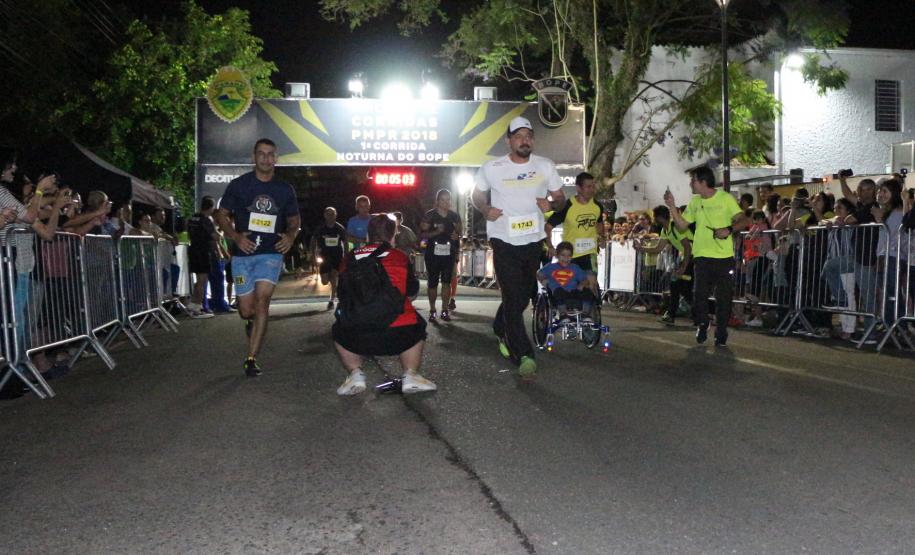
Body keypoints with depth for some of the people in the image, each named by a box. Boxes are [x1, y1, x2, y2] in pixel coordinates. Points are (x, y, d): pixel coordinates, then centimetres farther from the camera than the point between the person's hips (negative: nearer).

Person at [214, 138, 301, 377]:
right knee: (246, 310, 1)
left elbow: (294, 219, 17)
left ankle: (251, 359, -10)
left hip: (271, 253, 0)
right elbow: (222, 215, 6)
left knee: (262, 301, -16)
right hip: (243, 253, 0)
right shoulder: (238, 185, 1)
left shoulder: (285, 189, 7)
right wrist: (235, 236, -12)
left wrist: (291, 235, -5)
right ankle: (251, 321, 42)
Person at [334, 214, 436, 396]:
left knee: (338, 333, 32)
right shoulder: (401, 257, 10)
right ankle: (410, 375, 17)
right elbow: (412, 294, 22)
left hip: (358, 336, 1)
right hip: (399, 334, -1)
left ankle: (355, 374, 15)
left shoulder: (351, 258, 14)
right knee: (418, 327, 31)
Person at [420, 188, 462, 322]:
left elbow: (459, 232, 18)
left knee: (447, 281, 0)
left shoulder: (454, 216, 6)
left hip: (449, 253, 2)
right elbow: (422, 234, -4)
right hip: (433, 253, -2)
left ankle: (445, 310, 5)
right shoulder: (429, 215, -3)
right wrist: (436, 232, -20)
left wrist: (456, 235, -6)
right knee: (432, 282, 0)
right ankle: (432, 310, 11)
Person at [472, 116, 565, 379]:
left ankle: (501, 330, 44)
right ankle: (524, 355, -11)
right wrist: (485, 209, -13)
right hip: (504, 241, -3)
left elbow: (560, 197, 9)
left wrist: (551, 204, -14)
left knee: (523, 296, 17)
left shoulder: (545, 166, 0)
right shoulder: (491, 168, -5)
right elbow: (476, 195, 9)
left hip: (533, 241, 4)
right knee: (514, 297, -12)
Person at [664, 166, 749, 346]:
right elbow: (682, 226, 12)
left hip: (724, 257, -3)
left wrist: (729, 229, -24)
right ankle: (702, 326, 22)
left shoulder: (726, 198, -1)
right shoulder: (695, 202, 13)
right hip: (702, 256, 3)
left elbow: (743, 221, -6)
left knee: (723, 296, 1)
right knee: (699, 294, -2)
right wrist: (672, 207, 0)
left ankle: (721, 333, 15)